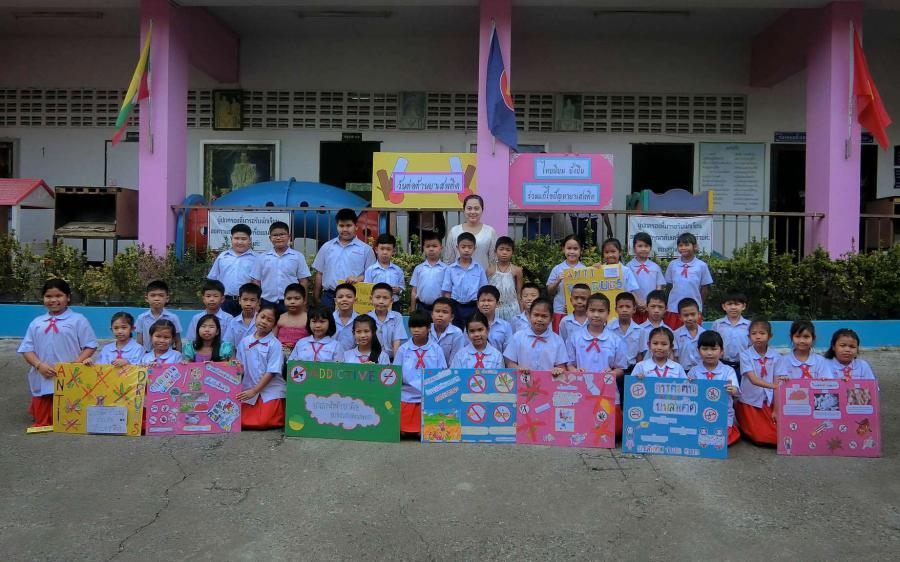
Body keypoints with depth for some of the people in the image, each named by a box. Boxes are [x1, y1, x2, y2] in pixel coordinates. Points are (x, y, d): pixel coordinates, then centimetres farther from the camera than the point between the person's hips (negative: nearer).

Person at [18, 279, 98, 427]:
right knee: (42, 423, 13)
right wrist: (40, 365, -10)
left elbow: (90, 346, -3)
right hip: (42, 381, 3)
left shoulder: (78, 320, -2)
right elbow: (27, 349, 8)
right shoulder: (36, 323, 9)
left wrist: (75, 364, -16)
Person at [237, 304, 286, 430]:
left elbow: (271, 372, -11)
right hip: (249, 390, 4)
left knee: (264, 422, -19)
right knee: (240, 422, -10)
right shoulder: (245, 341, 6)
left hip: (271, 390, -4)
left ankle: (279, 413, 12)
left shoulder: (274, 344, -8)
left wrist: (254, 391, -14)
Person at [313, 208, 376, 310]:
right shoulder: (326, 247, 11)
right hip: (329, 297, 2)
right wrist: (317, 298, 12)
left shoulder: (365, 249, 3)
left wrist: (358, 278, -16)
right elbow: (319, 273, 14)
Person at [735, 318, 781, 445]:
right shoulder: (745, 355, -12)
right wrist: (773, 386, -38)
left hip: (769, 402, 3)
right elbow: (753, 380, -22)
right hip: (749, 402, -3)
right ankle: (745, 428, 18)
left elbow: (776, 383, -3)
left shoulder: (775, 356, -3)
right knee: (761, 437, -10)